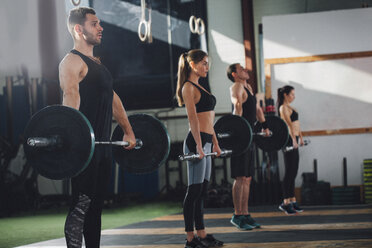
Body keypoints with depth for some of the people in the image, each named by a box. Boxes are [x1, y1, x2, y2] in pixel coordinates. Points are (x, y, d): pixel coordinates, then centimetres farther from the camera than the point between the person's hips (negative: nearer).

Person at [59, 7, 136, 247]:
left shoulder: (97, 63, 21)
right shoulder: (72, 61, -8)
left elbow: (113, 98, 25)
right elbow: (71, 96, -24)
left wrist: (129, 132, 23)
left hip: (103, 144, 9)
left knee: (96, 204, 11)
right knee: (82, 204, -8)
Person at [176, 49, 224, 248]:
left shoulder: (199, 87, 20)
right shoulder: (188, 87, -8)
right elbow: (192, 118, -17)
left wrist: (215, 143, 21)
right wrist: (199, 145, -23)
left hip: (206, 142, 10)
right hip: (196, 142, -10)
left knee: (202, 191, 11)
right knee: (194, 190, -7)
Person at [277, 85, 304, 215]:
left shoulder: (289, 107, 19)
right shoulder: (283, 108, -11)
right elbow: (289, 124, -23)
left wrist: (300, 137, 21)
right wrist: (294, 140, -32)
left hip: (294, 140, 9)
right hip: (289, 140, -9)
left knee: (293, 172, 10)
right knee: (289, 171, -9)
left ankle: (292, 200, 15)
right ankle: (286, 202, -7)